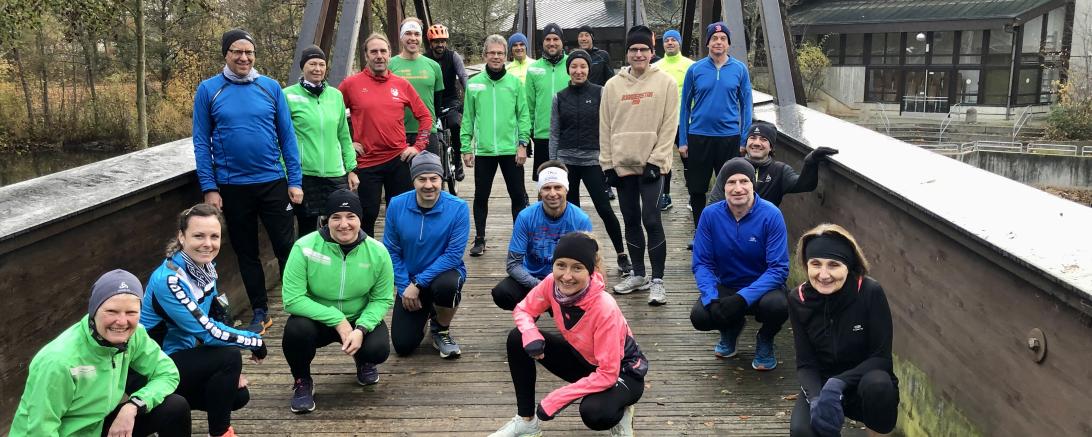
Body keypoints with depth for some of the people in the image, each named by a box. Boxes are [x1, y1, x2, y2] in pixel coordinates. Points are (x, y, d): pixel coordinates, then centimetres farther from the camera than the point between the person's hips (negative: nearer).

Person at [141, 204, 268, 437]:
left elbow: (216, 319, 5)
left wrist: (234, 371, -3)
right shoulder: (168, 279, -27)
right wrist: (256, 342, -14)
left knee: (238, 395, 0)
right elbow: (208, 331, -27)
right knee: (229, 357, -24)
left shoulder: (206, 267, -2)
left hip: (184, 355, 8)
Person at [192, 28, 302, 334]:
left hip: (273, 182, 0)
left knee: (286, 248, 4)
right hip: (232, 187, 0)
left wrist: (295, 181, -3)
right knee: (246, 253, 12)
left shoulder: (271, 87, 1)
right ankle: (260, 313, 24)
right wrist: (209, 188, -6)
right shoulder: (208, 90, -1)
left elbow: (287, 136, 2)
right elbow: (201, 142, 0)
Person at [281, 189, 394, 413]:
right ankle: (302, 382, 0)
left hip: (360, 319, 1)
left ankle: (364, 362, 16)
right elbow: (292, 299, -22)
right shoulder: (305, 247, -22)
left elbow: (382, 299, -6)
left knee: (379, 350, -27)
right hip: (317, 319, -1)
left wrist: (362, 328, -25)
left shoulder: (377, 251, -15)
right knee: (296, 329, -34)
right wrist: (337, 321, -27)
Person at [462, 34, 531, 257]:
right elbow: (468, 118, 5)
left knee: (518, 196, 5)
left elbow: (524, 115, 0)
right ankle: (479, 239, 21)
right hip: (483, 150, 1)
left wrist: (522, 143, -8)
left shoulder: (515, 82, 0)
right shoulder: (474, 84, 3)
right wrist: (466, 148, 1)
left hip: (511, 149, -1)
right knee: (481, 196, 9)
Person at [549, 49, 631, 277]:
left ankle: (622, 255, 4)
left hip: (592, 160, -3)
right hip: (566, 161, 3)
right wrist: (553, 163, 6)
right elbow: (554, 133, 9)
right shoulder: (560, 97, 7)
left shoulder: (599, 93, 0)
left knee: (604, 209, -8)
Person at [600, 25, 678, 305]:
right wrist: (607, 163, 2)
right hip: (622, 165, 4)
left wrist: (655, 161, -12)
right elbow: (605, 127, 7)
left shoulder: (665, 82, -2)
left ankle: (657, 281, -2)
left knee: (651, 220, -9)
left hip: (652, 165, -4)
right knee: (631, 221, 11)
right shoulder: (612, 85, 7)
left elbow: (669, 125, -6)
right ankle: (638, 275, 23)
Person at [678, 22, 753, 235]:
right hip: (699, 136, 0)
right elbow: (685, 105, 4)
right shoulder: (695, 69, 1)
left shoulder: (740, 69, 2)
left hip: (729, 137, 0)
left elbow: (745, 104, 4)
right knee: (697, 189, 8)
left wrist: (744, 139, -1)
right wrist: (683, 141, 0)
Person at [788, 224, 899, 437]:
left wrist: (838, 383, -31)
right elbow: (805, 364, -9)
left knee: (876, 382, -37)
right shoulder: (798, 299, -10)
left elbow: (882, 357, -17)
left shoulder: (871, 293, -20)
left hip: (867, 385, -2)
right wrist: (817, 398, -29)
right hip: (822, 385, 2)